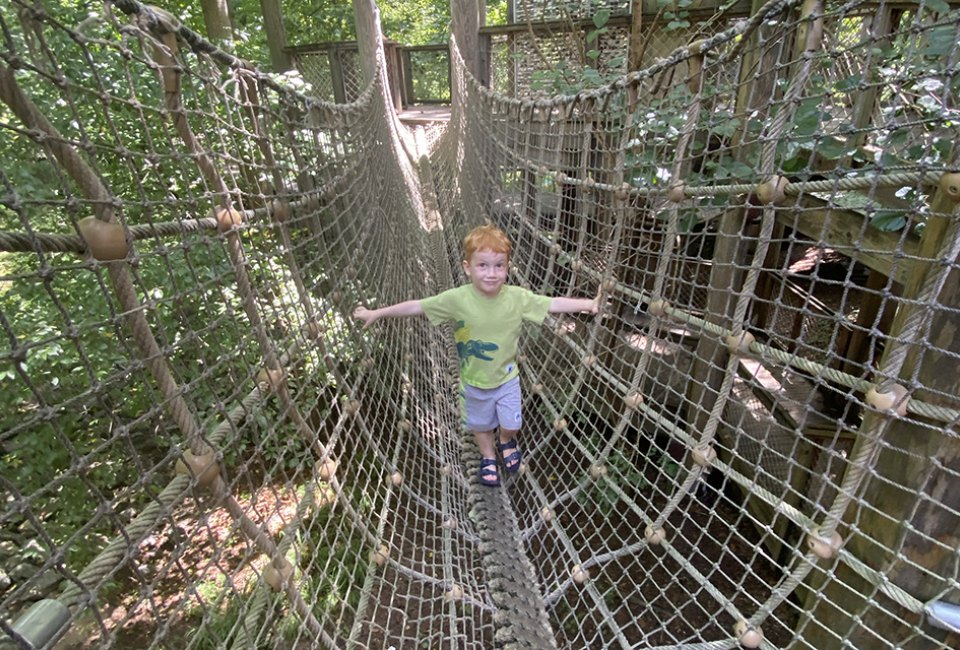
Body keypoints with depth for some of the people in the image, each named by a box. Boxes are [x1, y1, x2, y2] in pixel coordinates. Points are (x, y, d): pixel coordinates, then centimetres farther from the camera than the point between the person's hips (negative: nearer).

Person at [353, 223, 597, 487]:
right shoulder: (457, 299, -24)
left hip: (507, 377, 0)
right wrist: (376, 313, -16)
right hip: (474, 381, 0)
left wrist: (589, 304, -21)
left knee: (511, 424, 18)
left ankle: (506, 441, 55)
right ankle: (488, 456, 55)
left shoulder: (518, 297, -21)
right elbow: (416, 306, -19)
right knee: (481, 424, 23)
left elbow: (553, 304, -16)